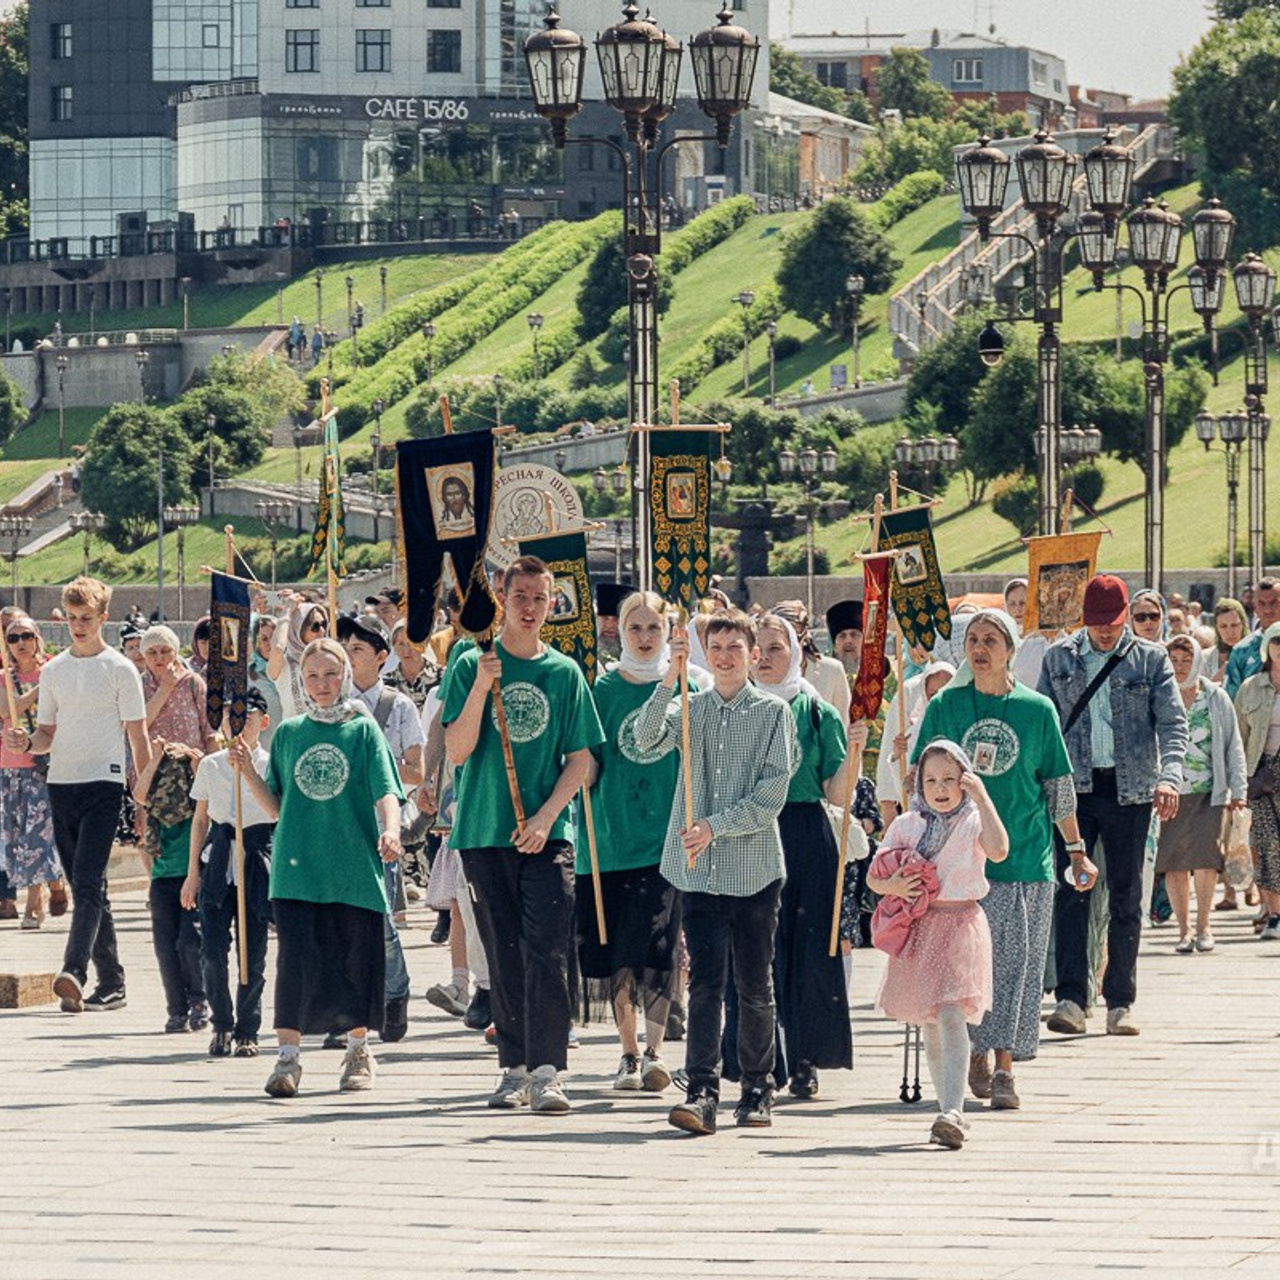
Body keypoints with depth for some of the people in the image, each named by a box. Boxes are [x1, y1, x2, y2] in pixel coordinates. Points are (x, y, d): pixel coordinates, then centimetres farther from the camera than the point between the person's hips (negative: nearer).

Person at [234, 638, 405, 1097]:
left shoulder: (363, 730, 3)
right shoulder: (288, 733, 10)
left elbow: (385, 791, -6)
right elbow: (276, 806, 14)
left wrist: (390, 830, -25)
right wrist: (248, 771, -1)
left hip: (355, 866, -1)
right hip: (297, 866, 1)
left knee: (356, 958, 5)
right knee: (295, 957, -8)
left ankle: (358, 1051, 22)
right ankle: (288, 1055, -7)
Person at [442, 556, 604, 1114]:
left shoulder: (564, 672, 7)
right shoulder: (472, 666, 4)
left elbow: (579, 759, 5)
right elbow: (457, 750, -4)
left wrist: (546, 816, -9)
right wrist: (481, 686, -16)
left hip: (548, 834, 0)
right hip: (486, 833, 1)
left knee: (546, 952, -11)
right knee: (504, 956, 6)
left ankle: (547, 1071, -14)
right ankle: (514, 1068, 14)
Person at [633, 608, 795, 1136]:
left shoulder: (774, 713, 1)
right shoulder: (691, 708, 9)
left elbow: (771, 797, -5)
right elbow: (646, 739, -10)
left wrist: (715, 826, -14)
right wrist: (670, 678, -19)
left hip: (755, 869, -1)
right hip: (701, 871, 1)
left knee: (754, 985, 7)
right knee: (705, 983, -6)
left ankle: (757, 1091, 18)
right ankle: (702, 1092, -11)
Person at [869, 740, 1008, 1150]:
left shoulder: (973, 822, 0)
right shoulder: (905, 826, 10)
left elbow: (999, 851, -21)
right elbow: (873, 876, 13)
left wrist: (981, 798, -22)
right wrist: (893, 886, -9)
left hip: (960, 922, -5)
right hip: (918, 927, 5)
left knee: (951, 1015, -19)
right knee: (929, 1024, 10)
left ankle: (953, 1112, -26)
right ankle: (949, 1112, 19)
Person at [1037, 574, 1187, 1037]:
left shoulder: (1150, 659, 4)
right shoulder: (1058, 659, 8)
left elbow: (1173, 723, -2)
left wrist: (1168, 776, -18)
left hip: (1130, 789, 0)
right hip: (1073, 787, 0)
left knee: (1126, 898, 4)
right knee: (1070, 891, -10)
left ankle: (1120, 1003, 10)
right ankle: (1070, 998, -12)